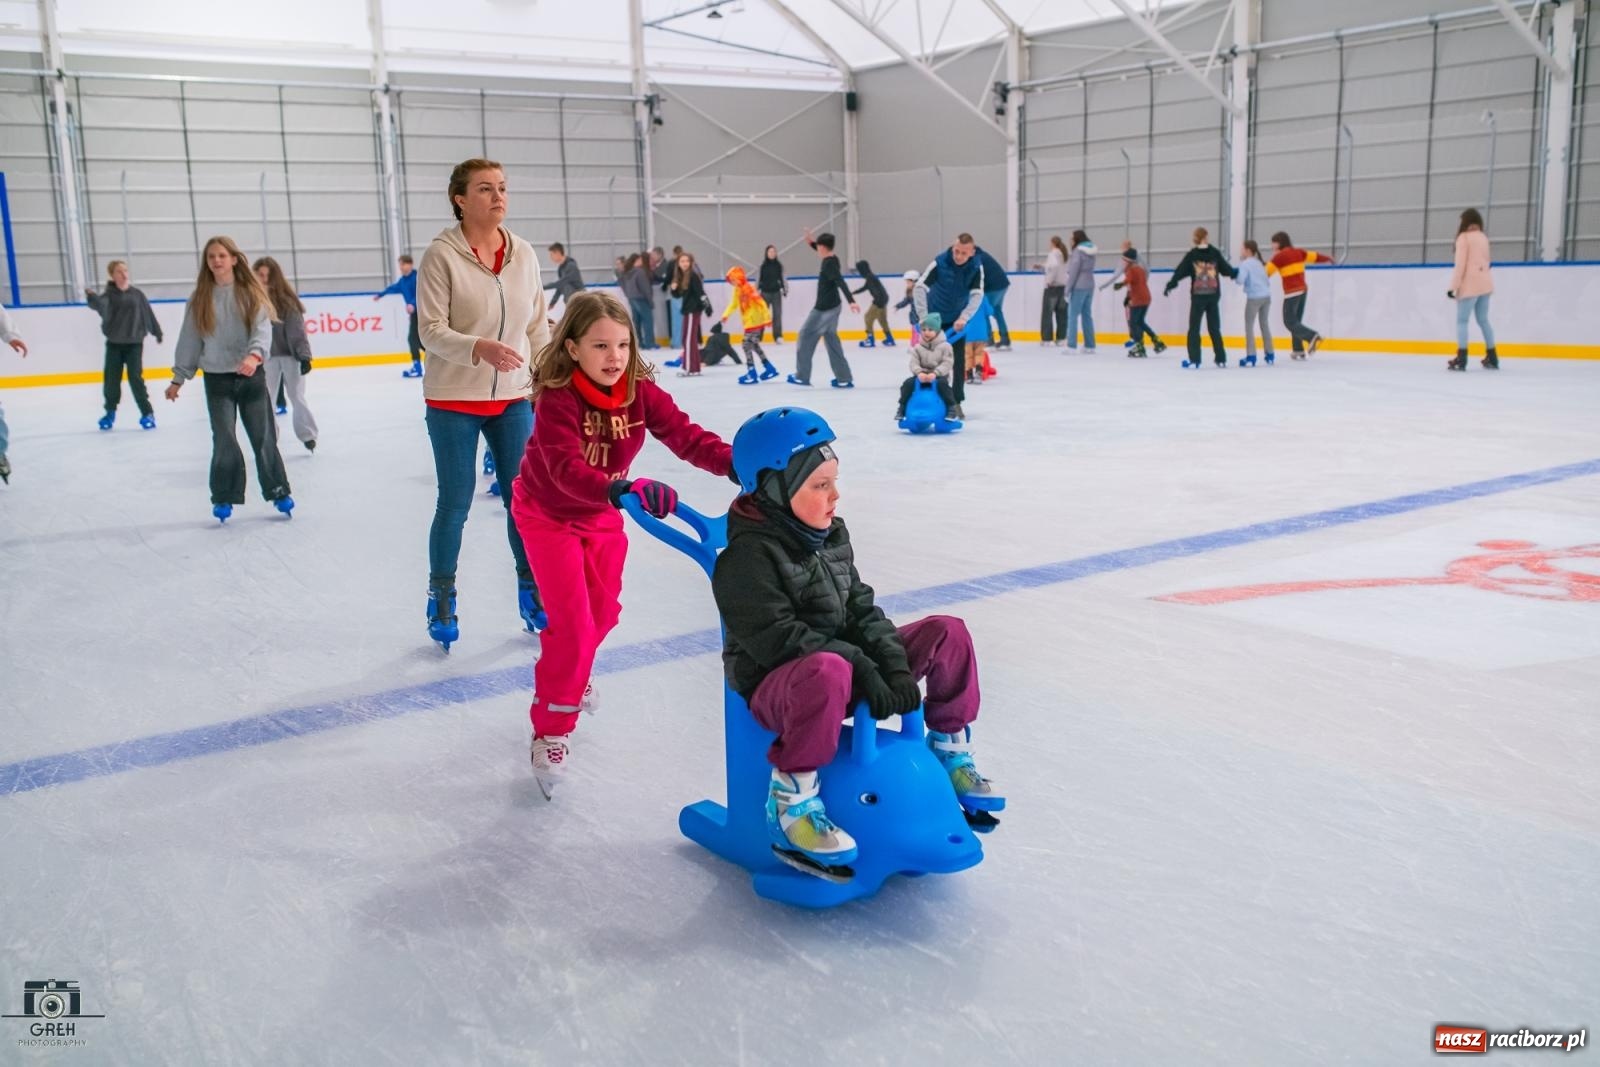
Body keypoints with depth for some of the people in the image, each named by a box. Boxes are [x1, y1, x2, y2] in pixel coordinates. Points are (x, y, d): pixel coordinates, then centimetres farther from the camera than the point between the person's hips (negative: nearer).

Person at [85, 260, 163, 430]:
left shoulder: (137, 294, 1)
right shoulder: (109, 294, -3)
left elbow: (148, 314, 8)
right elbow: (100, 304, -25)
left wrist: (157, 332, 12)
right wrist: (92, 297, -46)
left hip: (134, 343, -1)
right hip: (114, 344, 1)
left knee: (135, 378, -6)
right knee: (111, 379, 7)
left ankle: (147, 413, 3)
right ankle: (110, 412, 25)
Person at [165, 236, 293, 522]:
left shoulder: (251, 293, -1)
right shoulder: (200, 299, 4)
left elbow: (262, 327, -15)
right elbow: (189, 339, 7)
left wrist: (255, 354, -35)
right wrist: (179, 378, 6)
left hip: (251, 376, -1)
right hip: (217, 379, 1)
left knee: (263, 437, 5)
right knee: (224, 440, -5)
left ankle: (278, 491, 18)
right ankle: (224, 498, 7)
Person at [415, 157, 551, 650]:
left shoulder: (523, 253, 1)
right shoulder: (441, 255, -12)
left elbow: (538, 327, 8)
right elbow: (432, 331, -15)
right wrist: (480, 347, -32)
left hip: (512, 398, 4)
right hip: (454, 402, -3)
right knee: (455, 503, 4)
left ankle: (532, 595, 21)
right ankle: (441, 600, 22)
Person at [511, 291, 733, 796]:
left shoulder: (641, 391, -18)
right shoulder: (557, 399, -32)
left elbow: (685, 435, -25)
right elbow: (566, 469, -46)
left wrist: (735, 461, -43)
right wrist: (625, 489, -62)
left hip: (601, 514, 6)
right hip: (547, 513, -6)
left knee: (603, 612, 19)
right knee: (573, 623, -13)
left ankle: (569, 676, 51)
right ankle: (550, 730, 2)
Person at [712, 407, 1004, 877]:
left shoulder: (832, 535, 7)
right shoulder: (747, 556, -19)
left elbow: (860, 611, 6)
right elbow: (778, 638, -25)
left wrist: (894, 666, -10)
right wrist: (859, 668, -28)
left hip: (844, 660, 8)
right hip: (775, 685, -8)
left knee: (946, 633, 2)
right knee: (828, 672, -45)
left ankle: (950, 750, 16)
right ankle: (791, 799, -28)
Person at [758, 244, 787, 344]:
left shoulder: (779, 265, 1)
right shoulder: (763, 265, -3)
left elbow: (782, 278, 6)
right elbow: (759, 278, 1)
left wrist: (785, 289, 1)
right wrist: (756, 291, 2)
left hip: (776, 292, 1)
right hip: (765, 292, -1)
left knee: (777, 314, 3)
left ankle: (778, 336, 10)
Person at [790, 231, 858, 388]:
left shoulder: (829, 264, -20)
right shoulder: (832, 259, 8)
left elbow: (841, 282, -33)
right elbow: (822, 253, 33)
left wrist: (851, 301, -44)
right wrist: (811, 243, 23)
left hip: (824, 309, -9)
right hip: (831, 307, 9)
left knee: (806, 337, 4)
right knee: (831, 340, 13)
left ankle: (802, 376, 11)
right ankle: (845, 379, 11)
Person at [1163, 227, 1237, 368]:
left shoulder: (1191, 255, -6)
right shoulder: (1215, 253, 0)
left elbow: (1180, 272, -8)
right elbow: (1226, 269, 8)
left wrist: (1170, 286, -1)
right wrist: (1236, 273, 28)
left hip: (1198, 296, -3)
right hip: (1213, 296, 3)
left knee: (1194, 328, 4)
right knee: (1214, 328, 12)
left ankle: (1194, 360, -4)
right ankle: (1221, 359, 13)